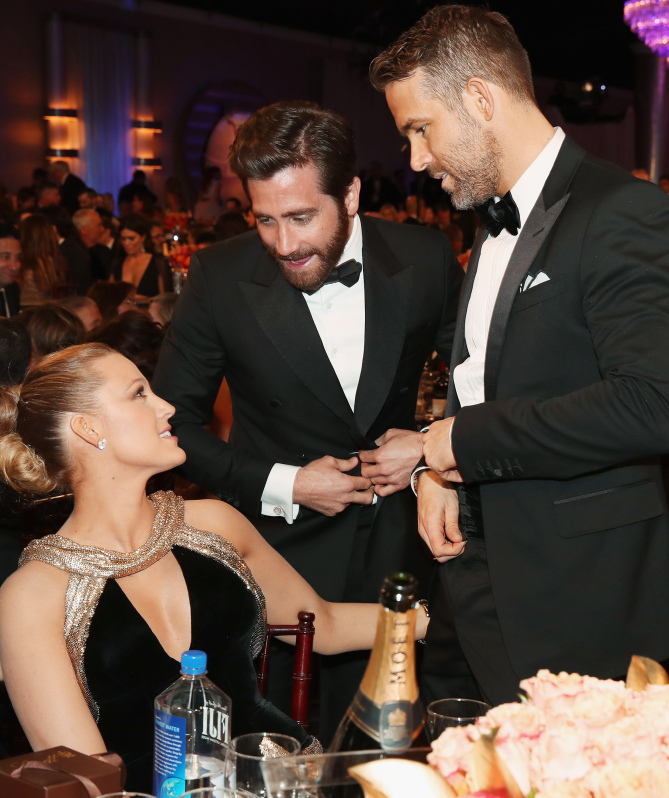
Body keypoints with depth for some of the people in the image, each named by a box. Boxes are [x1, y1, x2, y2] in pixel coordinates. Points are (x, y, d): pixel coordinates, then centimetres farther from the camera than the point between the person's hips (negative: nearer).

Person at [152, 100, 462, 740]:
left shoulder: (426, 260, -8)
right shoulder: (219, 277, -12)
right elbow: (172, 422, -5)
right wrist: (280, 485, -14)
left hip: (396, 545, 2)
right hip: (280, 552, -1)